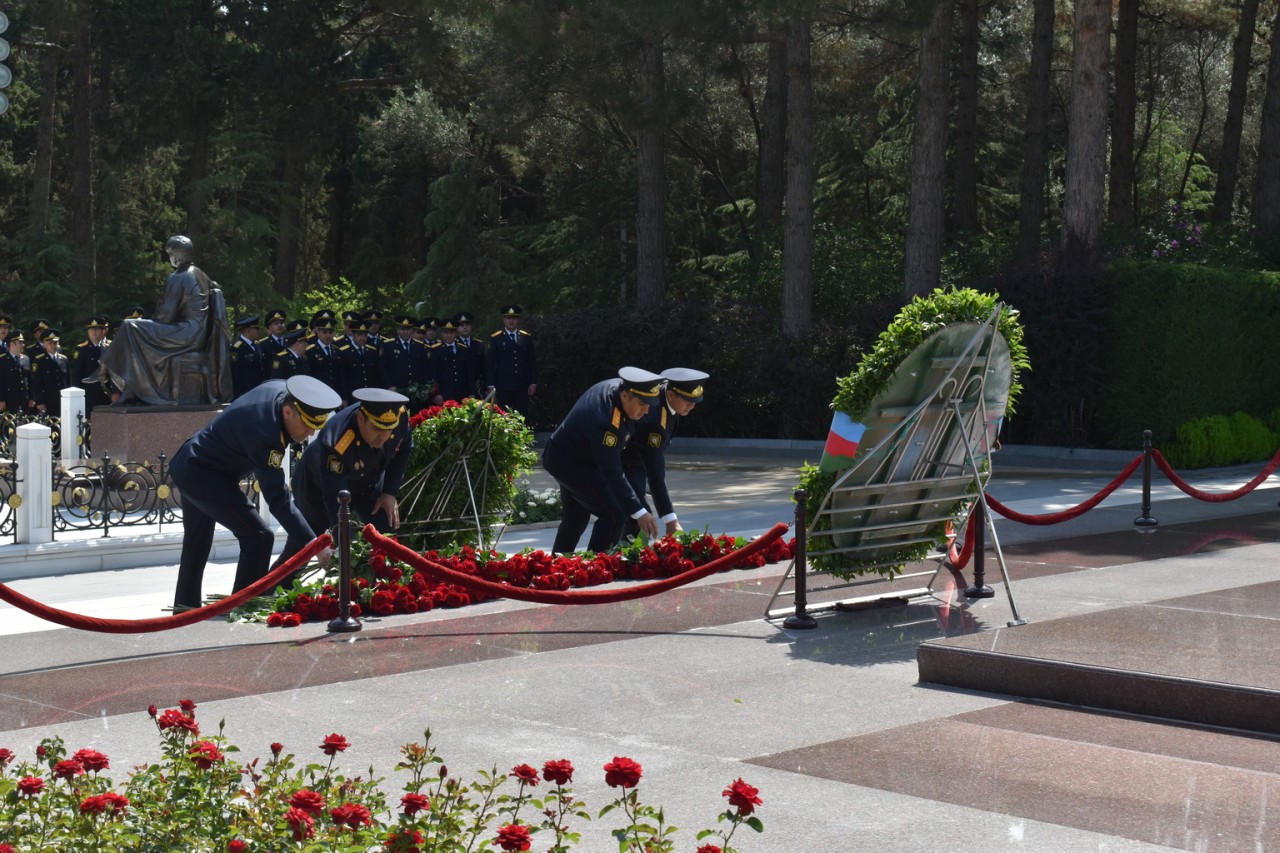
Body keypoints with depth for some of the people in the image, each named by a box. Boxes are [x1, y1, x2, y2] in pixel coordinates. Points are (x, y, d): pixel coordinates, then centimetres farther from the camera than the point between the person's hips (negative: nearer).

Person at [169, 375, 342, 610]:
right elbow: (278, 500, -38)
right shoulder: (264, 434, -36)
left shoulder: (280, 388, -11)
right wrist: (314, 545, -41)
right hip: (203, 475, -10)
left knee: (197, 545, 23)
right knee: (258, 537, -14)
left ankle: (185, 609, 36)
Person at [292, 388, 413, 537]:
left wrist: (391, 492, -12)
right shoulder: (336, 445, -44)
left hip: (368, 484, 4)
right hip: (318, 488, -4)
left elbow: (404, 447, -6)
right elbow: (335, 502, -45)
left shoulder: (400, 417, -29)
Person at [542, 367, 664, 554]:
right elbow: (612, 474, -37)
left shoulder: (619, 386, -13)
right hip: (569, 463, -10)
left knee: (575, 518, 22)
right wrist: (639, 513, -37)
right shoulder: (604, 422, -39)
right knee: (614, 516, -15)